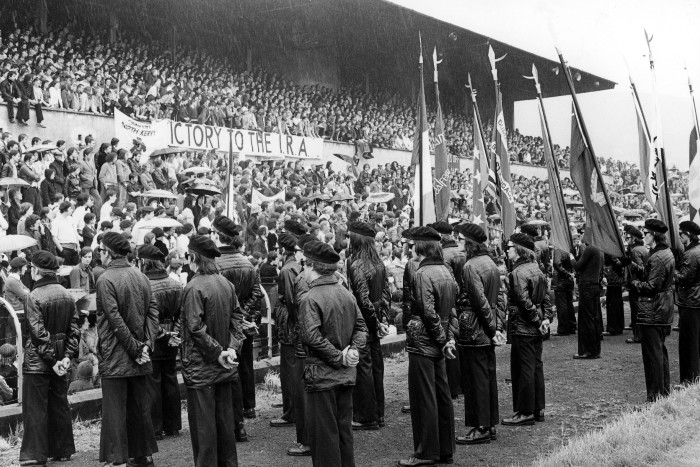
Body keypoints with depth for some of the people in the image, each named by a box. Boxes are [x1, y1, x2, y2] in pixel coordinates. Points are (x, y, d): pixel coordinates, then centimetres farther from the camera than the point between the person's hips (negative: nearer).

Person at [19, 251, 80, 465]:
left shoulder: (34, 297, -14)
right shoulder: (67, 295, 5)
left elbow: (39, 333, -18)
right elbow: (74, 329, 2)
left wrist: (52, 359, -14)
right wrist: (68, 356, -1)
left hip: (37, 361, -6)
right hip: (60, 357, 6)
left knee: (35, 408, 2)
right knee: (60, 405, 14)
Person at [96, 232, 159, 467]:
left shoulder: (105, 280, -13)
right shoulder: (140, 276, 5)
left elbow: (115, 320, -18)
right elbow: (153, 310, 0)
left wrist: (136, 349, -14)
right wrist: (146, 344, -4)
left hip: (115, 357, -6)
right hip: (139, 359, 6)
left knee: (115, 411, 2)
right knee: (139, 407, 15)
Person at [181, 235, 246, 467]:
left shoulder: (194, 287, -17)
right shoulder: (226, 283, 3)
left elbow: (196, 328, -20)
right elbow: (237, 316, 3)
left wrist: (218, 353, -13)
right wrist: (232, 347, -4)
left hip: (200, 367, -6)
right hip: (223, 368, 7)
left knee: (203, 421, 3)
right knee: (225, 417, 15)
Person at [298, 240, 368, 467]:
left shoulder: (310, 299, -15)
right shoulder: (347, 294, 6)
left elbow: (312, 336, -25)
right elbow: (361, 327, 7)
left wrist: (338, 357, -17)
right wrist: (352, 350, -5)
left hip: (321, 376, -7)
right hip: (346, 375, 7)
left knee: (324, 433, 3)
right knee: (344, 429, 17)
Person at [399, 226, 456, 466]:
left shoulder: (423, 273, -16)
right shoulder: (446, 271, 10)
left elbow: (428, 312, -20)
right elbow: (452, 309, 11)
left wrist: (442, 340, -12)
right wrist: (449, 338, 8)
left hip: (422, 344, -8)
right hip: (438, 346, 8)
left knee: (423, 399, 0)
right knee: (442, 397, 13)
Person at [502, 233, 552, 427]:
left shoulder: (517, 273, -17)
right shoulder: (537, 270, 11)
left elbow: (524, 302, -22)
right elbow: (546, 298, 10)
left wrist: (538, 321, -13)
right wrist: (546, 318, 1)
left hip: (522, 329, -9)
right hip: (536, 330, 9)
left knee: (523, 369, -2)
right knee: (536, 366, 14)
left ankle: (525, 413, 4)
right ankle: (538, 409, 21)